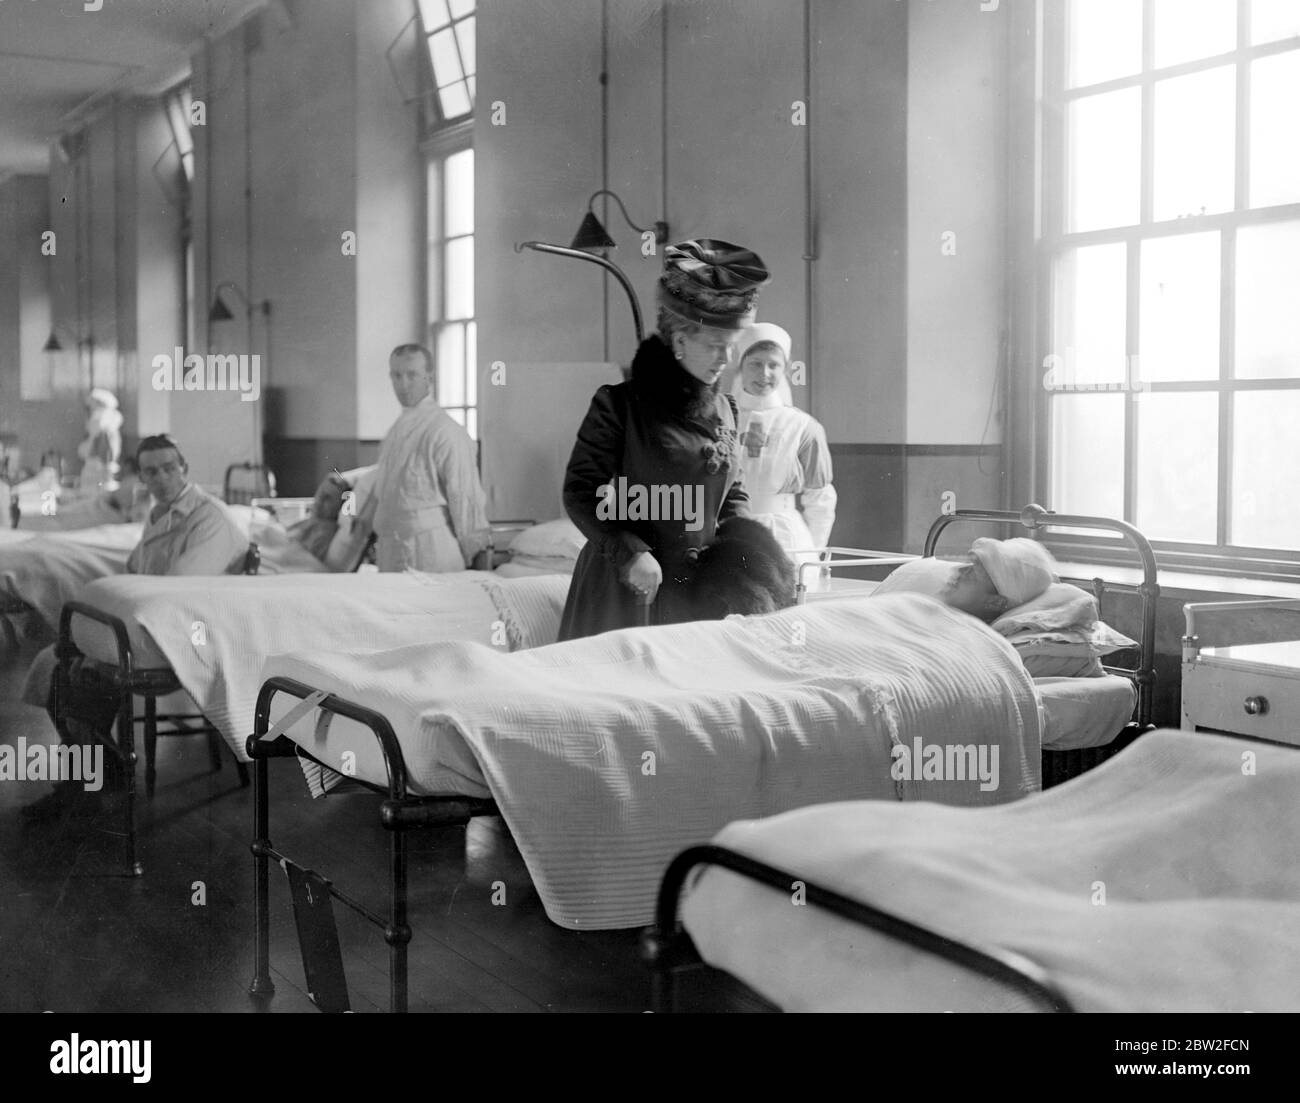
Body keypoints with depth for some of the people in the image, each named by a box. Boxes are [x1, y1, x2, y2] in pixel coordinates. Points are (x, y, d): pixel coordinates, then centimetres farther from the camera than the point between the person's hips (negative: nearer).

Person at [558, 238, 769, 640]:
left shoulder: (725, 411, 9)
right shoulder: (619, 404, -7)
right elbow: (580, 492, -8)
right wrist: (630, 553, -19)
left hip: (701, 586, 5)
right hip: (625, 586, -5)